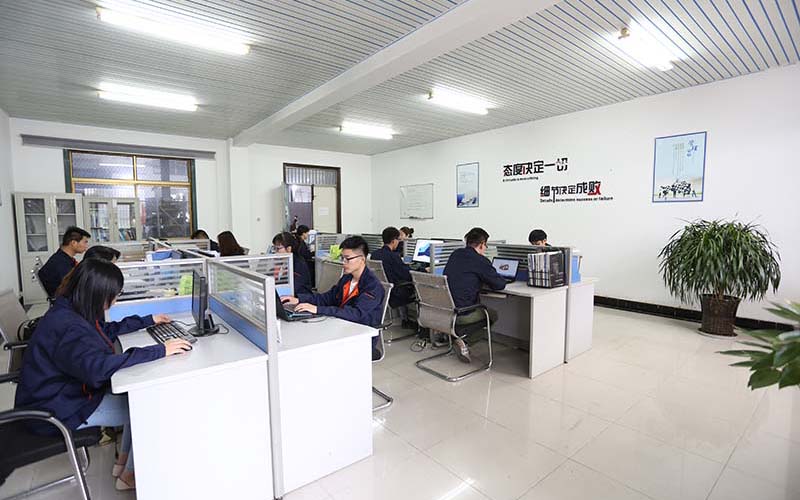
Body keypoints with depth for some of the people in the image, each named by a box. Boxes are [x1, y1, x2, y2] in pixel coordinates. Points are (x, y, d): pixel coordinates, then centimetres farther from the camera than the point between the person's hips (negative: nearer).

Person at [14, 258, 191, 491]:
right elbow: (98, 367, -46)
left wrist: (148, 320, 18)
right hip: (59, 410, -9)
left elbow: (107, 329, 17)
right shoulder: (69, 327, -33)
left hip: (66, 391, 9)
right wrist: (159, 351, -45)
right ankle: (129, 476, 13)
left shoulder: (70, 311, 0)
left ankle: (124, 461, 19)